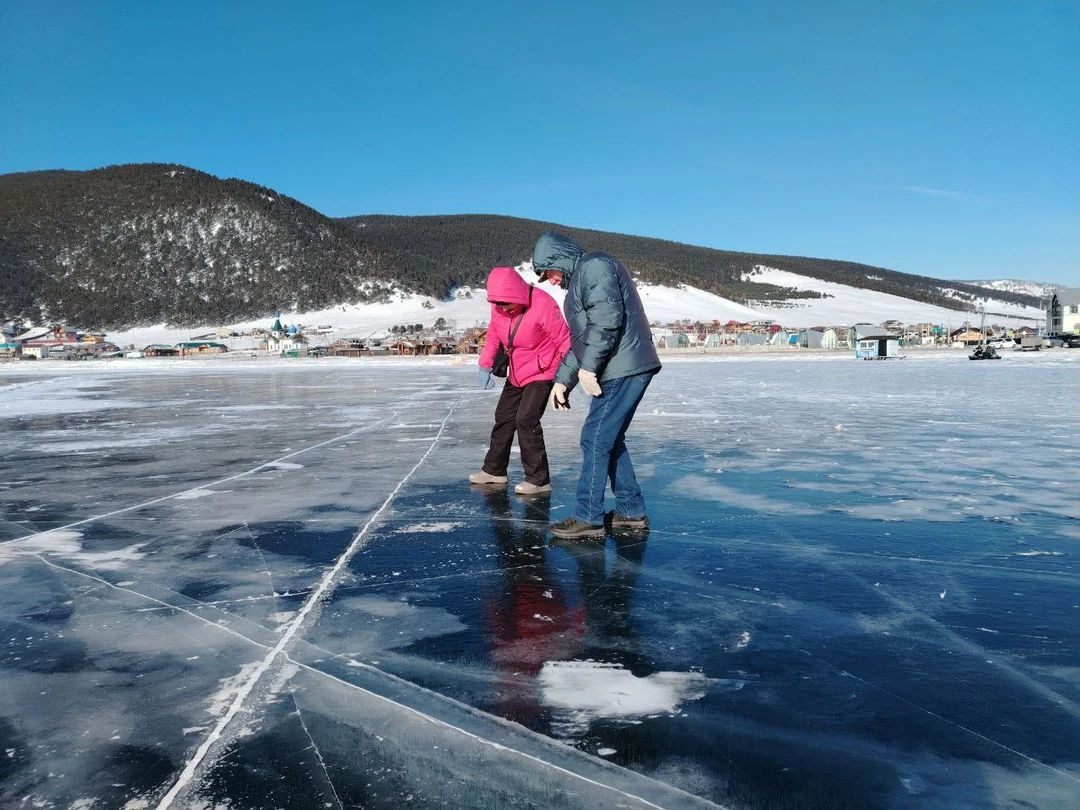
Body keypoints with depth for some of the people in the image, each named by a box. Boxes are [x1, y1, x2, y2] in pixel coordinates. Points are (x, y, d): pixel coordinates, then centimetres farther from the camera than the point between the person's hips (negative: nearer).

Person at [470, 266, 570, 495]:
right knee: (503, 418, 15)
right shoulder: (498, 307, -6)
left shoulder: (542, 305, -26)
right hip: (516, 375, 8)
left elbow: (564, 341, -24)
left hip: (541, 374, -7)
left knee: (526, 420, -16)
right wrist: (485, 365, 1)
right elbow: (493, 337, 9)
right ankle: (494, 470, 32)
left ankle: (538, 479, -5)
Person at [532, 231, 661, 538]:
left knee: (595, 438, -7)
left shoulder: (594, 265, -7)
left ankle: (588, 519, -1)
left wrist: (588, 367, -19)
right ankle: (631, 511, 21)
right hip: (619, 371, 10)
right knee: (610, 439, 14)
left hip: (624, 369, -10)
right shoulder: (579, 282, 25)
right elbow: (579, 340, 27)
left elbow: (607, 318, -21)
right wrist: (562, 380, 20)